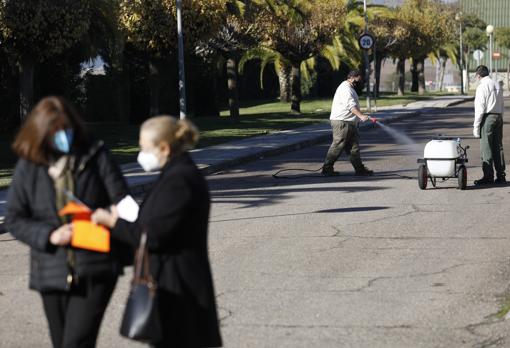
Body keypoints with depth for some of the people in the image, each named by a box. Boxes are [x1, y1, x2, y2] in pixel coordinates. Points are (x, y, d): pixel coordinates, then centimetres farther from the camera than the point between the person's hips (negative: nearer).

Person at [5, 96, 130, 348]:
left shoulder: (95, 157, -3)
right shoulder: (28, 166, 0)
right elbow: (14, 219, 2)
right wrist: (50, 235, -13)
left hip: (95, 270, -3)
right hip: (52, 274, 3)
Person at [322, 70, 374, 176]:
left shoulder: (350, 88, 21)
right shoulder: (345, 89, -15)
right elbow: (351, 105, -27)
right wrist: (361, 116, -36)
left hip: (349, 123, 11)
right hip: (341, 123, -11)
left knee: (353, 146, 9)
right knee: (338, 146, -7)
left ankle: (359, 168, 11)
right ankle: (327, 168, -2)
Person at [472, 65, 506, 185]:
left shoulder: (482, 87, -9)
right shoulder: (497, 85, 14)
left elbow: (480, 108, -12)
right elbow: (501, 105, 15)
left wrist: (476, 126, -10)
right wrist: (500, 119, 17)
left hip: (487, 117, -7)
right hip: (499, 116, 7)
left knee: (486, 148, -4)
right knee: (498, 147, 10)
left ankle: (488, 176, -5)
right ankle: (501, 175, 12)